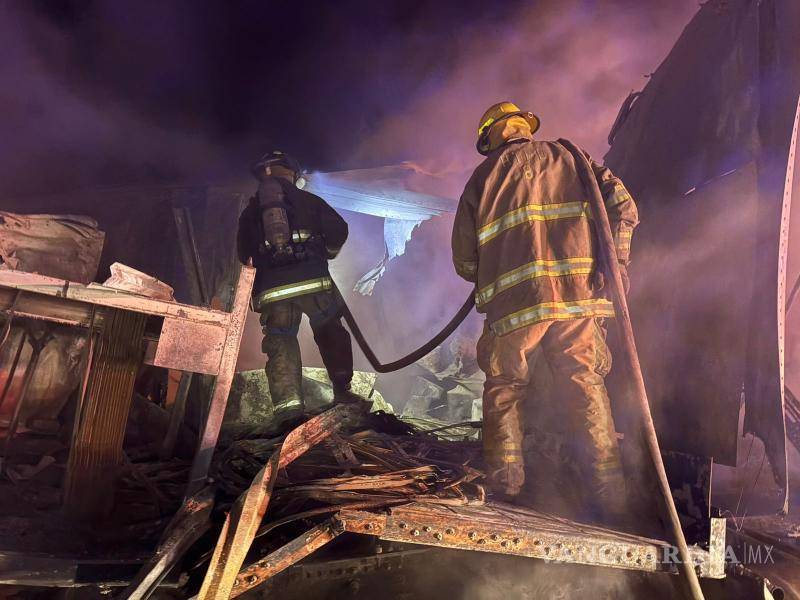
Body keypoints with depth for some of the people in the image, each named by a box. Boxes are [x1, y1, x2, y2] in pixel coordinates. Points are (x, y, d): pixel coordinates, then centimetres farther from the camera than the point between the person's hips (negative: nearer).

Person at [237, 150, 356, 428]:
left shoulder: (250, 211, 19)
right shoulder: (307, 200, 13)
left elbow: (244, 254, 19)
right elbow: (338, 230, 8)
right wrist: (325, 253, 25)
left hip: (271, 289, 2)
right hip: (313, 280, -1)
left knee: (280, 345, 6)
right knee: (330, 332, 16)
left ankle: (288, 407, -5)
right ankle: (342, 389, 11)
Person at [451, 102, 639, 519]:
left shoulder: (484, 175, 14)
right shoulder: (568, 158, 19)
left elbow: (463, 258, 11)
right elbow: (622, 204, 5)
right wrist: (617, 259, 8)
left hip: (514, 300, -1)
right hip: (578, 294, 2)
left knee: (503, 387, 14)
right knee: (586, 386, 10)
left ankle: (504, 482, 13)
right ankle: (609, 492, 10)